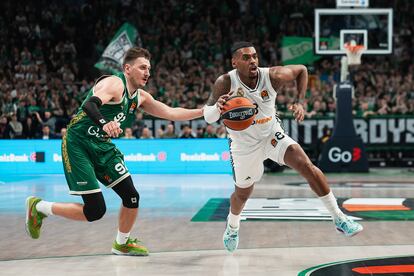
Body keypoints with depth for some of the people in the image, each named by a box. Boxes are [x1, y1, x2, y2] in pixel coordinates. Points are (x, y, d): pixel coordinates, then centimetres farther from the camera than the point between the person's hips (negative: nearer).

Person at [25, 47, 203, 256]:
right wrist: (104, 123, -55)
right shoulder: (114, 84, -17)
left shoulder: (141, 97, 10)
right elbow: (89, 105, -35)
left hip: (103, 147, 8)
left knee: (131, 198, 3)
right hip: (78, 145, -8)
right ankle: (38, 207, 8)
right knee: (95, 210, -12)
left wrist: (204, 111, 4)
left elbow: (171, 113, 13)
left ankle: (122, 243, 27)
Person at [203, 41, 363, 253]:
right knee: (242, 193, 15)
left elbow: (301, 70, -2)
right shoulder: (225, 83, -25)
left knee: (307, 166, -20)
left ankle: (339, 219, -11)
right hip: (244, 145, -1)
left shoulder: (273, 76, -21)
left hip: (272, 135, 1)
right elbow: (208, 117, -24)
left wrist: (300, 102, -13)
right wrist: (217, 107, -47)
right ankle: (232, 227, 50)